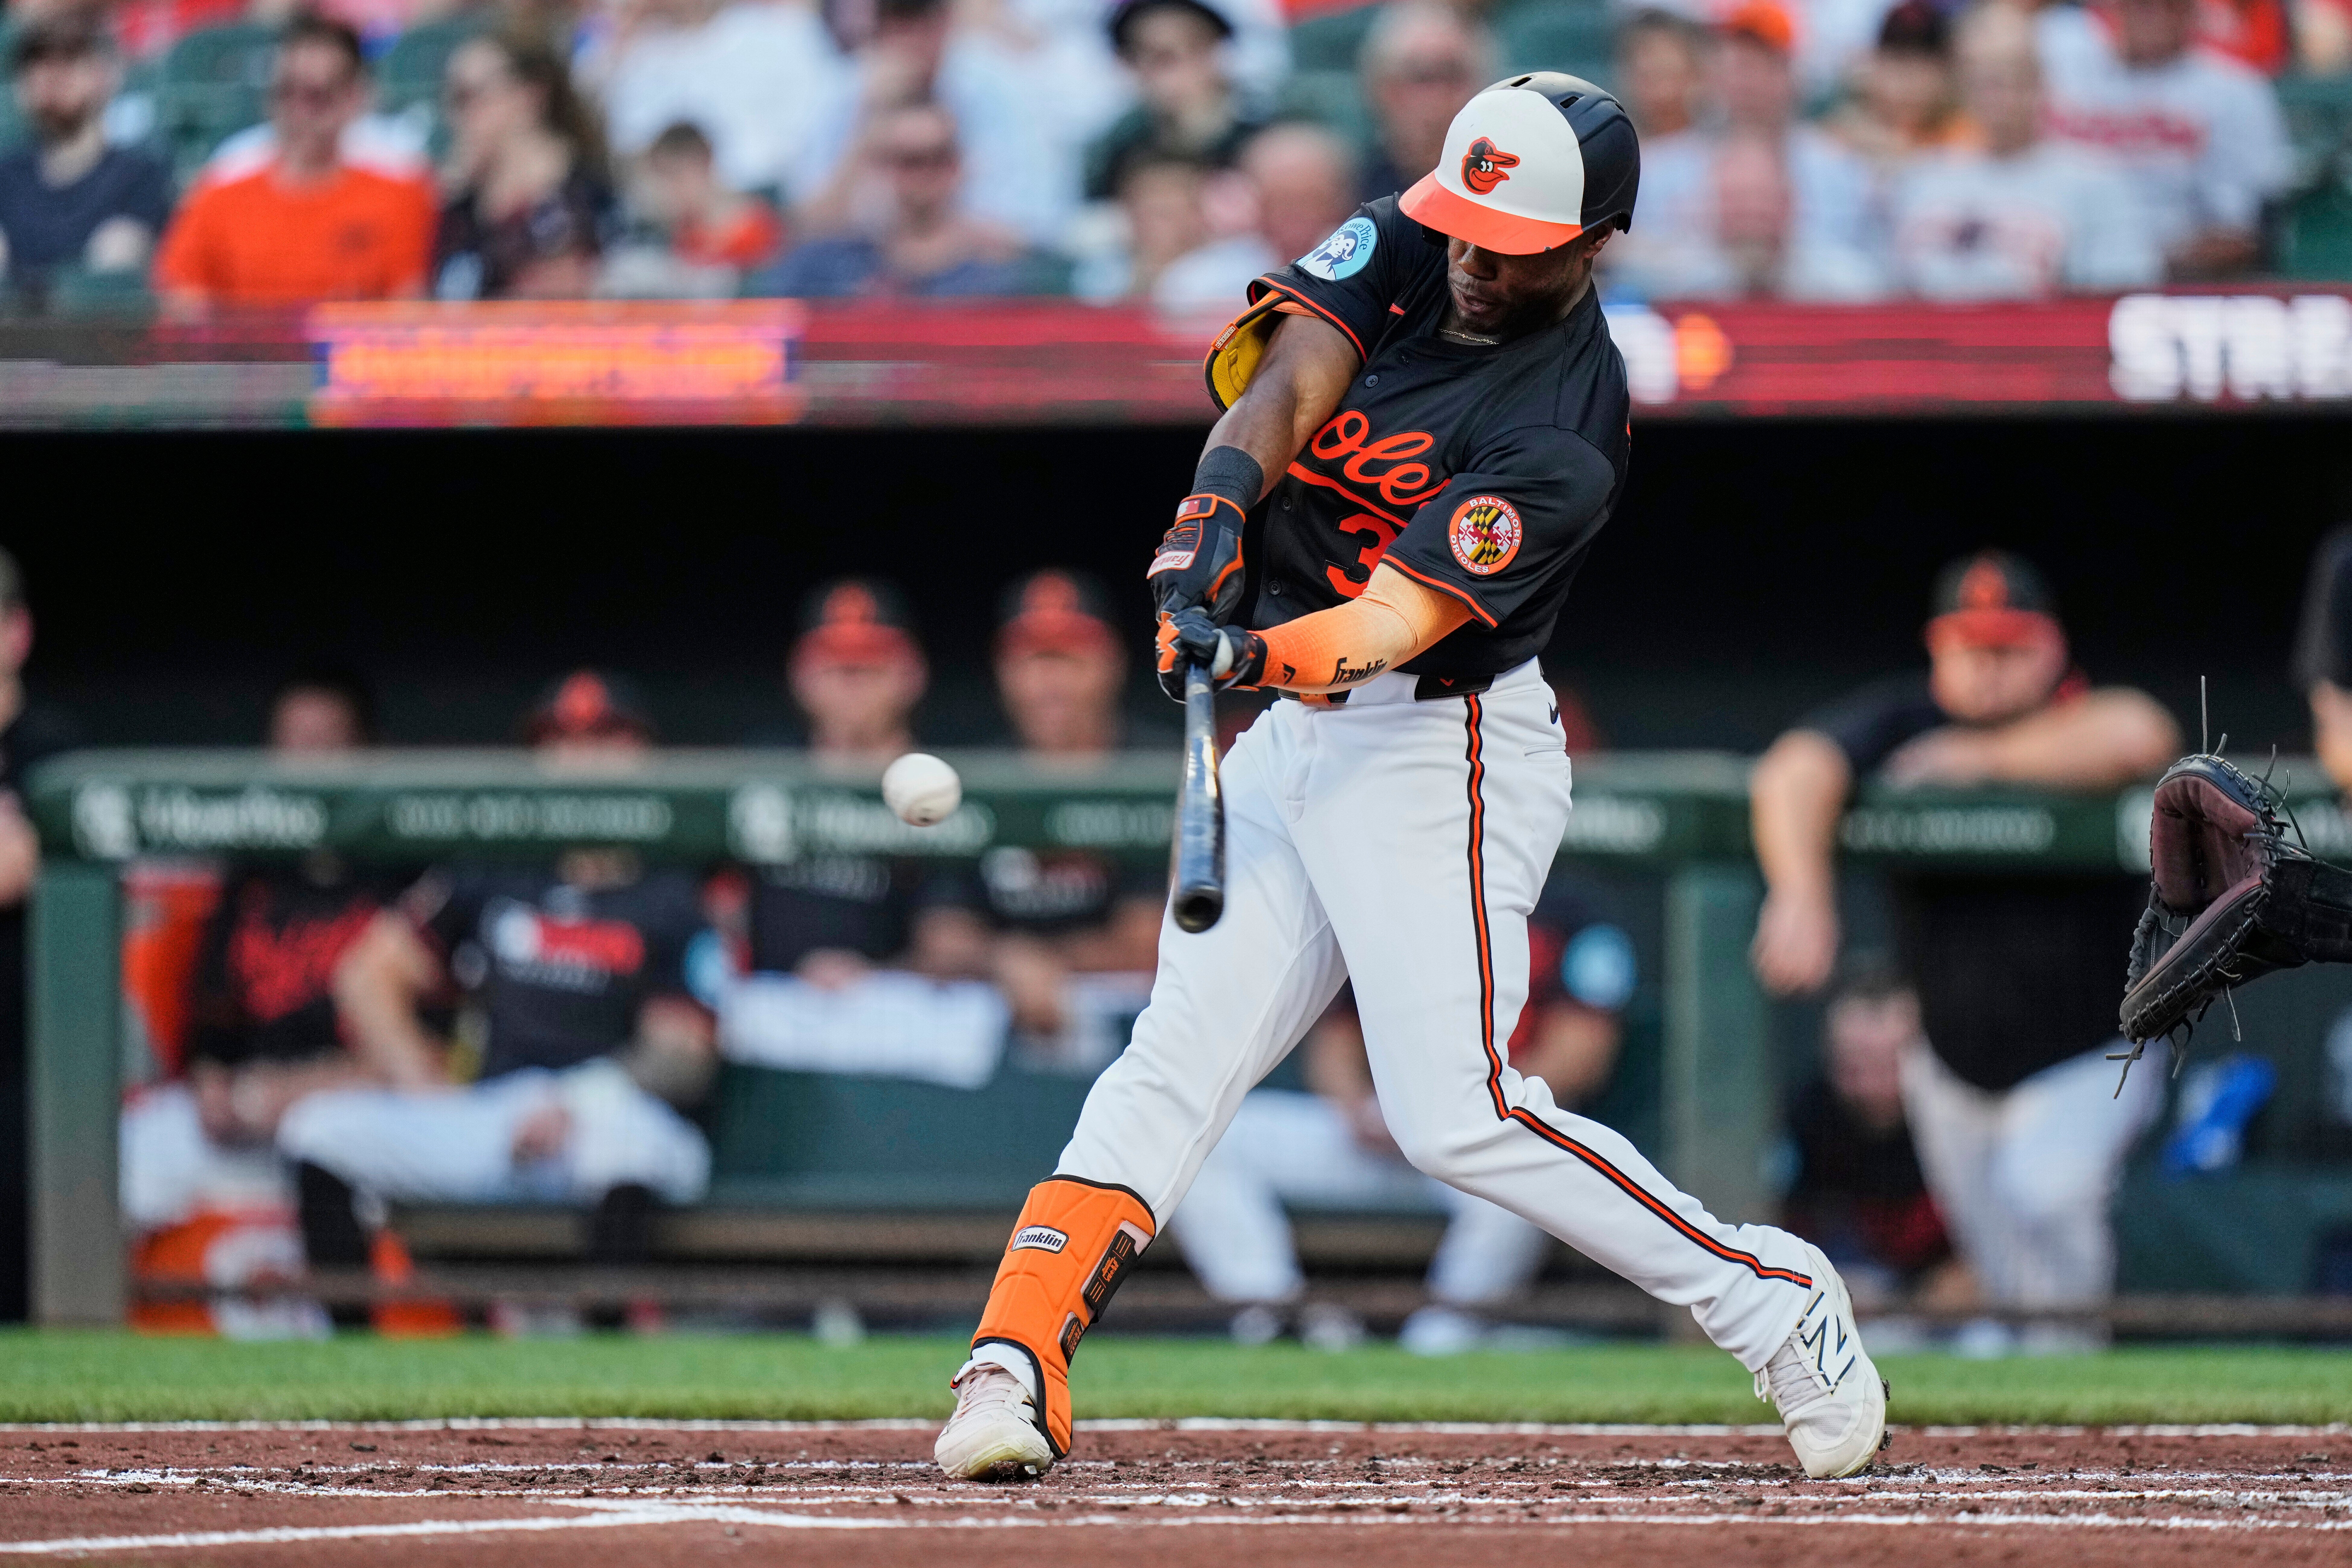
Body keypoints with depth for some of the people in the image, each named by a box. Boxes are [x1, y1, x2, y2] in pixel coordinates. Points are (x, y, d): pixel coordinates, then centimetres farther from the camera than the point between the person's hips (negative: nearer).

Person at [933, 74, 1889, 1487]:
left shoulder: (1565, 434, -20)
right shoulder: (1403, 250, 1)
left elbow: (1397, 622, -27)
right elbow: (1286, 382, -12)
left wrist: (1266, 654, -46)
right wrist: (1215, 514, -32)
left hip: (1440, 750, -7)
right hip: (1291, 736, 7)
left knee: (1458, 1117, -13)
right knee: (1181, 1053, -5)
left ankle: (1773, 1303, 1)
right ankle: (1017, 1368, -13)